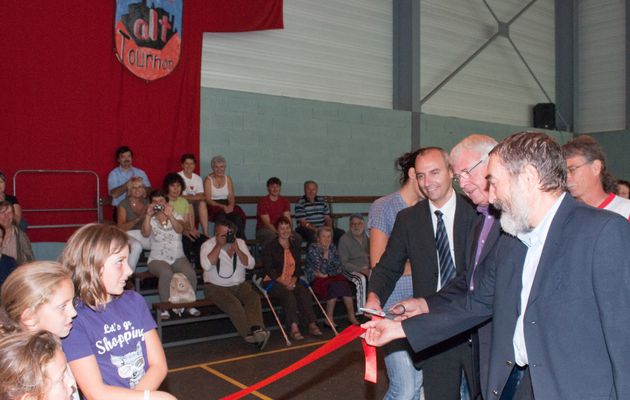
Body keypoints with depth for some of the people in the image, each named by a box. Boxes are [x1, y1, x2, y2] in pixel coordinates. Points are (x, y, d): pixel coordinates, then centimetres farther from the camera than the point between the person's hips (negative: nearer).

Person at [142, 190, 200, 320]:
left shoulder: (176, 215, 9)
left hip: (178, 257, 2)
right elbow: (145, 233, -14)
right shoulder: (150, 219, 7)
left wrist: (169, 216, -31)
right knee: (166, 273, -36)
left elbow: (179, 229, -14)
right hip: (158, 259, -1)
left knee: (190, 273, -28)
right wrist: (148, 215, -25)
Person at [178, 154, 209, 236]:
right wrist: (194, 197, -21)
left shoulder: (198, 178, 10)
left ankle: (205, 233, -30)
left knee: (202, 203, -27)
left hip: (195, 205, 4)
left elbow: (200, 196, 1)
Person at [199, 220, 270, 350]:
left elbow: (250, 264, -2)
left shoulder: (240, 242, 9)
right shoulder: (208, 244, -2)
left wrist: (237, 249, -13)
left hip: (239, 285, 4)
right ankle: (249, 334, -32)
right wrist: (219, 245, -19)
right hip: (216, 287, -4)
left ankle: (256, 329, -40)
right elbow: (207, 265, -22)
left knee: (254, 297, -26)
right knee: (233, 303, -32)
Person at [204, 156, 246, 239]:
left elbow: (231, 196, 8)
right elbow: (208, 199, -5)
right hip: (213, 206, -3)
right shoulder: (208, 180, 3)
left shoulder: (228, 179, 16)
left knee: (238, 215, -29)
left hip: (227, 206, 3)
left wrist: (231, 205, -16)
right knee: (221, 215, -36)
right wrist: (222, 206, -19)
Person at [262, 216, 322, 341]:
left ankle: (312, 324, -29)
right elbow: (268, 269, -7)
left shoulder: (295, 245, 15)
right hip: (274, 282, -4)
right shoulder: (269, 247, 0)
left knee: (304, 291, -26)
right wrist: (283, 283, -17)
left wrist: (293, 281, -7)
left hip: (292, 282, 4)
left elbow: (298, 267, 12)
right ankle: (293, 327, -37)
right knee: (288, 294, -33)